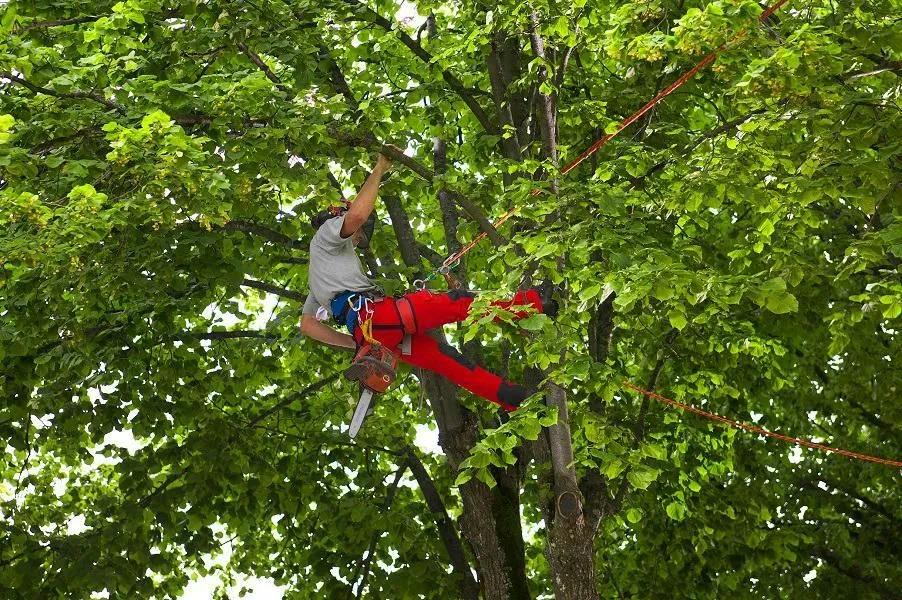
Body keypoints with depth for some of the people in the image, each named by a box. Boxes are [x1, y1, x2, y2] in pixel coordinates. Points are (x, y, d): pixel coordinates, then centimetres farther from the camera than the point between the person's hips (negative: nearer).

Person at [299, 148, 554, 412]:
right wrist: (380, 169, -3)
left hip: (365, 334, 9)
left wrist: (354, 343, 21)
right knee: (456, 302, -10)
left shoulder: (319, 279, 38)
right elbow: (357, 214, -13)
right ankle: (534, 302, -11)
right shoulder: (326, 235, 12)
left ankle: (511, 398, 3)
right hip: (371, 312, -9)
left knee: (443, 356, 6)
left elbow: (307, 324, 31)